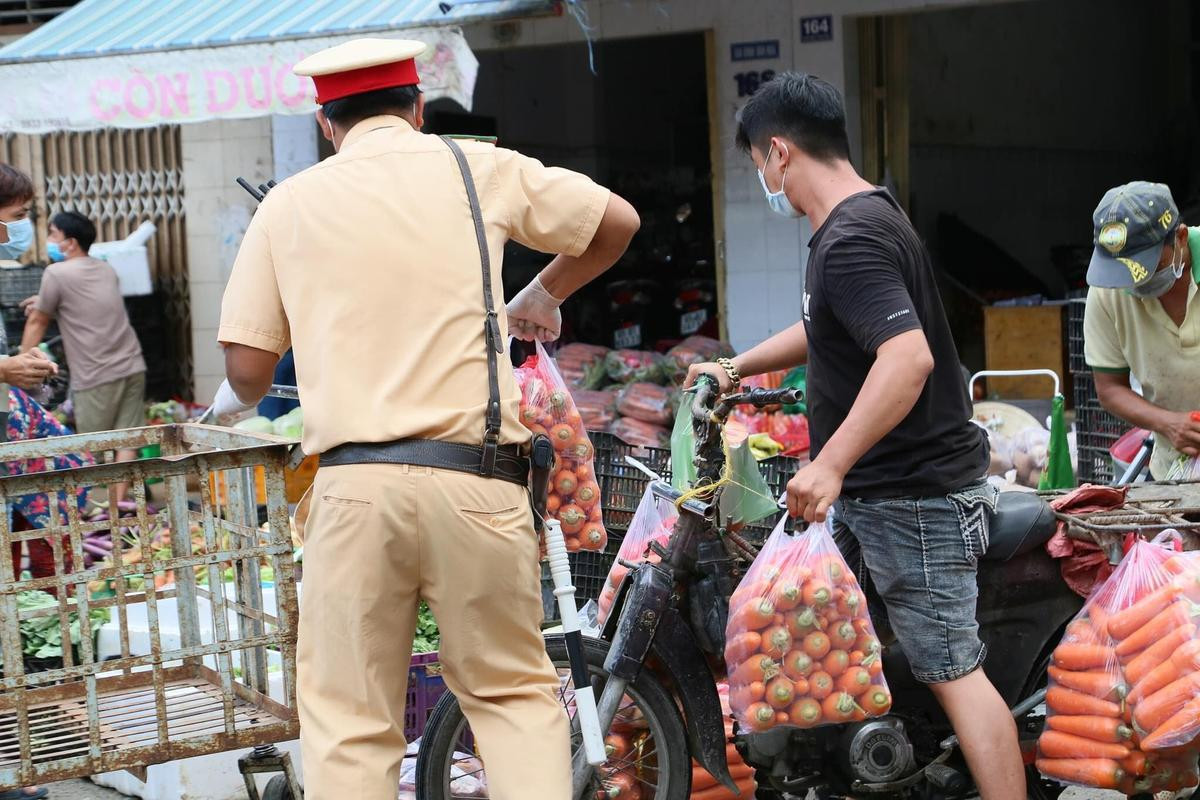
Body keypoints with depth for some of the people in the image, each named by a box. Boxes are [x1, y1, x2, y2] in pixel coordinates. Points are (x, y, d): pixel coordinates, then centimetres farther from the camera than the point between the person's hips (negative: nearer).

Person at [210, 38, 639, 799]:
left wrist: (233, 403, 31)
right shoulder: (474, 168, 9)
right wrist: (544, 294, 33)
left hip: (355, 485, 0)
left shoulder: (290, 202, 10)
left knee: (348, 723, 5)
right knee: (514, 690, 14)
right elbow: (618, 222, 16)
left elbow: (248, 368, 8)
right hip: (475, 479, 0)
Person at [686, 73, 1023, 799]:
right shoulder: (870, 217, 14)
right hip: (881, 487, 11)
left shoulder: (851, 241, -20)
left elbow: (908, 357, -32)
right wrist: (736, 368, 29)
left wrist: (832, 465, -33)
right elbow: (831, 330, 31)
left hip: (911, 495, -11)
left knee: (952, 670, -11)